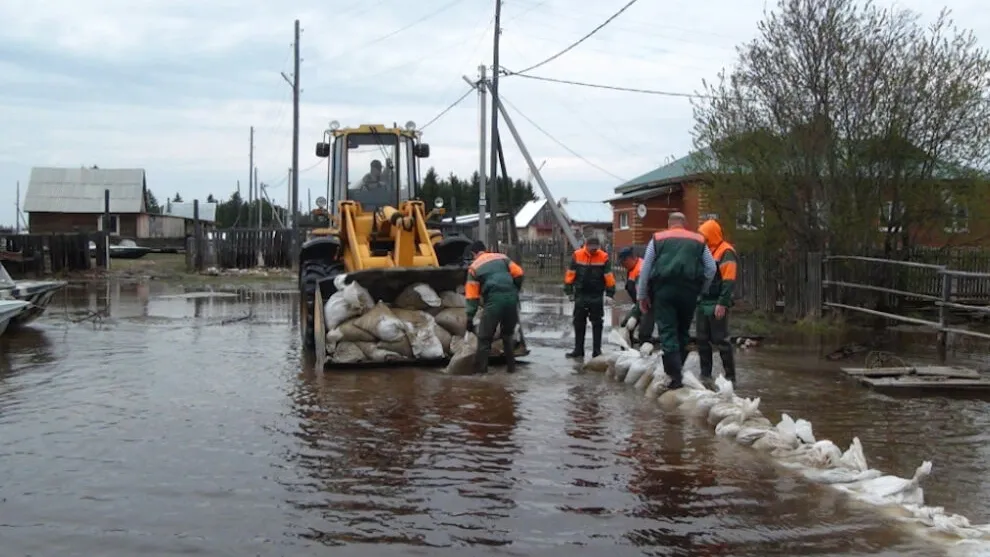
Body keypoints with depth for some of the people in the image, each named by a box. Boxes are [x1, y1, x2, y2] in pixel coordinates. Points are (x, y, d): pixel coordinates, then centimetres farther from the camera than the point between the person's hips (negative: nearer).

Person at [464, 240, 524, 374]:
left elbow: (472, 295, 6)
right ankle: (511, 366, 22)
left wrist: (470, 319, 5)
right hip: (511, 297, 4)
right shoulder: (501, 257, 19)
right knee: (508, 334, 21)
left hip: (494, 299, -3)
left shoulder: (474, 267, 12)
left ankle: (481, 369, 2)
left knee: (484, 337, 6)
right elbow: (518, 274, 8)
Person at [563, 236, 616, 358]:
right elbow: (570, 274, 0)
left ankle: (597, 351, 9)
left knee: (597, 323, 3)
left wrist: (610, 293, -6)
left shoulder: (603, 257, -7)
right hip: (580, 295, 1)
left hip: (597, 296, -1)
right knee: (579, 323, 8)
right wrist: (569, 291, -1)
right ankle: (578, 350, 16)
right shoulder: (577, 255, -6)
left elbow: (609, 276, -4)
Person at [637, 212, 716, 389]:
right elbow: (711, 269, 12)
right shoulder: (698, 240, 17)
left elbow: (645, 269, 10)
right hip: (689, 291, 2)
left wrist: (642, 296, 15)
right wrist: (700, 291, 20)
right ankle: (677, 369, 15)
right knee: (683, 331, 16)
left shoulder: (657, 239, 13)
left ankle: (675, 377, -13)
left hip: (664, 289, -2)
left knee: (668, 332, -3)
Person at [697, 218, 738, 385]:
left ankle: (730, 376, 2)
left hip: (716, 304, -8)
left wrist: (722, 304, -24)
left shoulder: (725, 252, -11)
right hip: (703, 303, 9)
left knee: (720, 340, -5)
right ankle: (705, 374, 17)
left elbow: (728, 281, -19)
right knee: (702, 340, 9)